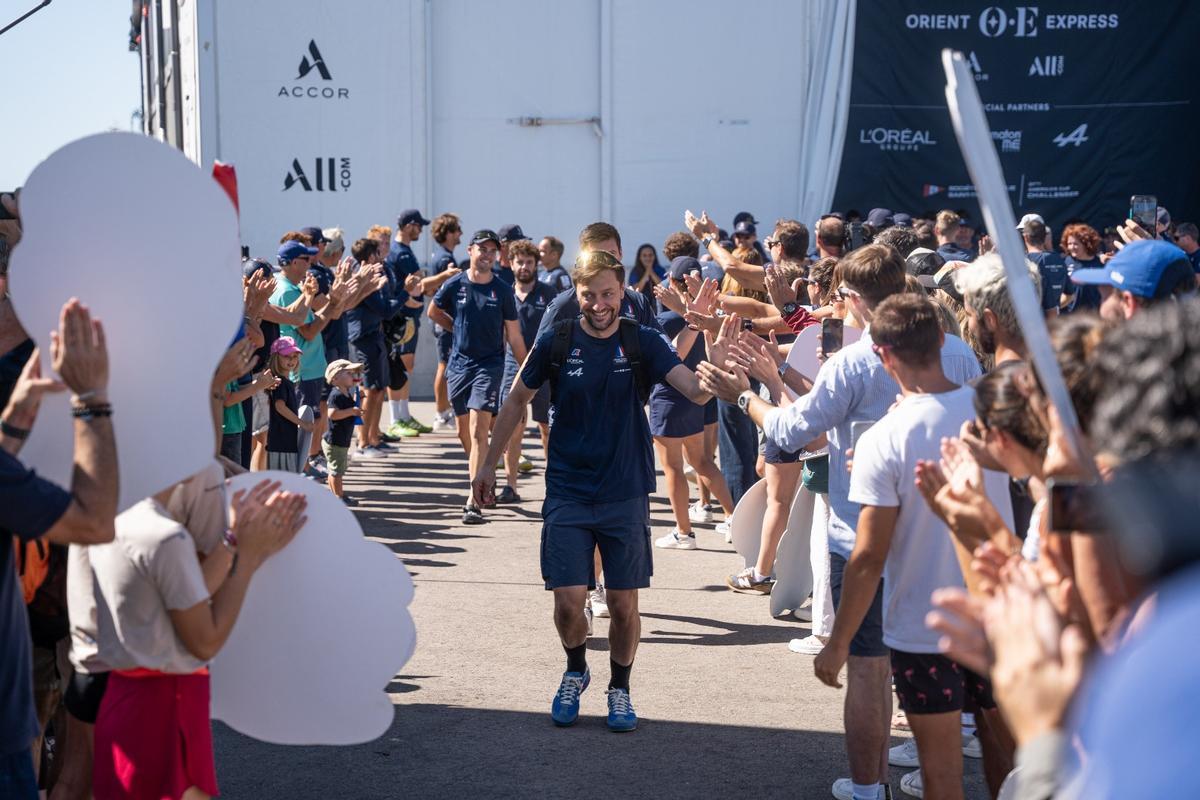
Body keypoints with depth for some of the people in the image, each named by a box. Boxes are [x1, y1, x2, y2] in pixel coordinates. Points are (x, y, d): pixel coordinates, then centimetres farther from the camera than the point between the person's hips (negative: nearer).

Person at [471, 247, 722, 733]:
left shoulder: (642, 343, -5)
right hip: (567, 493, 0)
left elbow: (696, 391, -18)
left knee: (624, 604, 4)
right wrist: (489, 463, 11)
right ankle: (575, 671, 25)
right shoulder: (556, 342, -3)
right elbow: (517, 401, 9)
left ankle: (619, 689, 27)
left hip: (626, 495, 0)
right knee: (569, 601, -5)